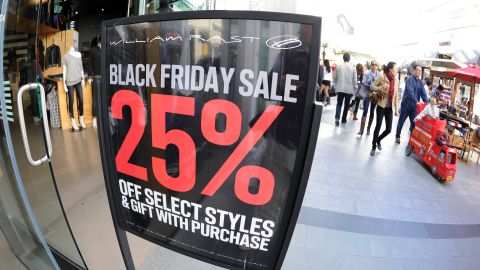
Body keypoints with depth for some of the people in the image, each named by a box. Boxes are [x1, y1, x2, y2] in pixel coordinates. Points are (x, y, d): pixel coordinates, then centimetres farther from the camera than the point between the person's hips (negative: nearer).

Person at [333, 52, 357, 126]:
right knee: (346, 105, 13)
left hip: (340, 88, 0)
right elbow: (355, 80, -3)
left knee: (339, 104, 5)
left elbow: (335, 78, 4)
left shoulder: (339, 66, -2)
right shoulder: (353, 68, -4)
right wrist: (354, 89, 8)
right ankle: (343, 119, 21)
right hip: (349, 89, 0)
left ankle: (337, 118, -15)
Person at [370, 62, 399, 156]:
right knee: (378, 126, -6)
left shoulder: (396, 80, 9)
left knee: (389, 129, 0)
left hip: (390, 108, 5)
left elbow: (396, 95, 13)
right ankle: (373, 147, 10)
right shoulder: (381, 77, -6)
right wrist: (380, 88, -23)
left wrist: (396, 109, 13)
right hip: (381, 105, -4)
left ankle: (378, 140, 30)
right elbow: (372, 86, -2)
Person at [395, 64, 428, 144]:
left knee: (414, 122, 6)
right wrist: (417, 102, -32)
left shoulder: (421, 82, 8)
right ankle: (397, 136, 19)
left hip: (414, 106, 5)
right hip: (406, 104, -5)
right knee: (401, 121, 6)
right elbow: (410, 92, -23)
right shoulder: (410, 79, -11)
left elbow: (423, 94, 2)